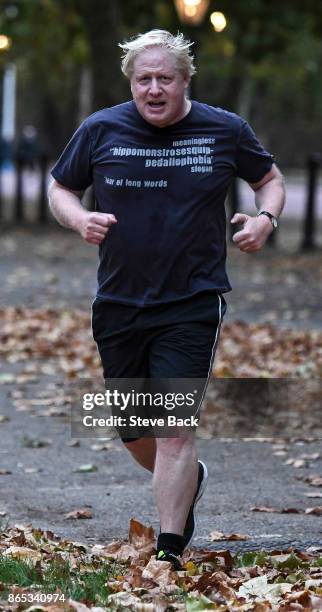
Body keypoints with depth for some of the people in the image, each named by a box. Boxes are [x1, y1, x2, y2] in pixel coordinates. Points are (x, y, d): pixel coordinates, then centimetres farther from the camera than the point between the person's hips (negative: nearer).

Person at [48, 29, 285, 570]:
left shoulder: (226, 131, -2)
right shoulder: (100, 130, -1)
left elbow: (270, 179, 14)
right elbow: (60, 189, 11)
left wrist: (265, 218, -7)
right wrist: (80, 219, -11)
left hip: (193, 305, -3)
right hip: (118, 306, 3)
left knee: (176, 429, -12)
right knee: (132, 432, 12)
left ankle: (170, 550, -4)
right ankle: (188, 482, 44)